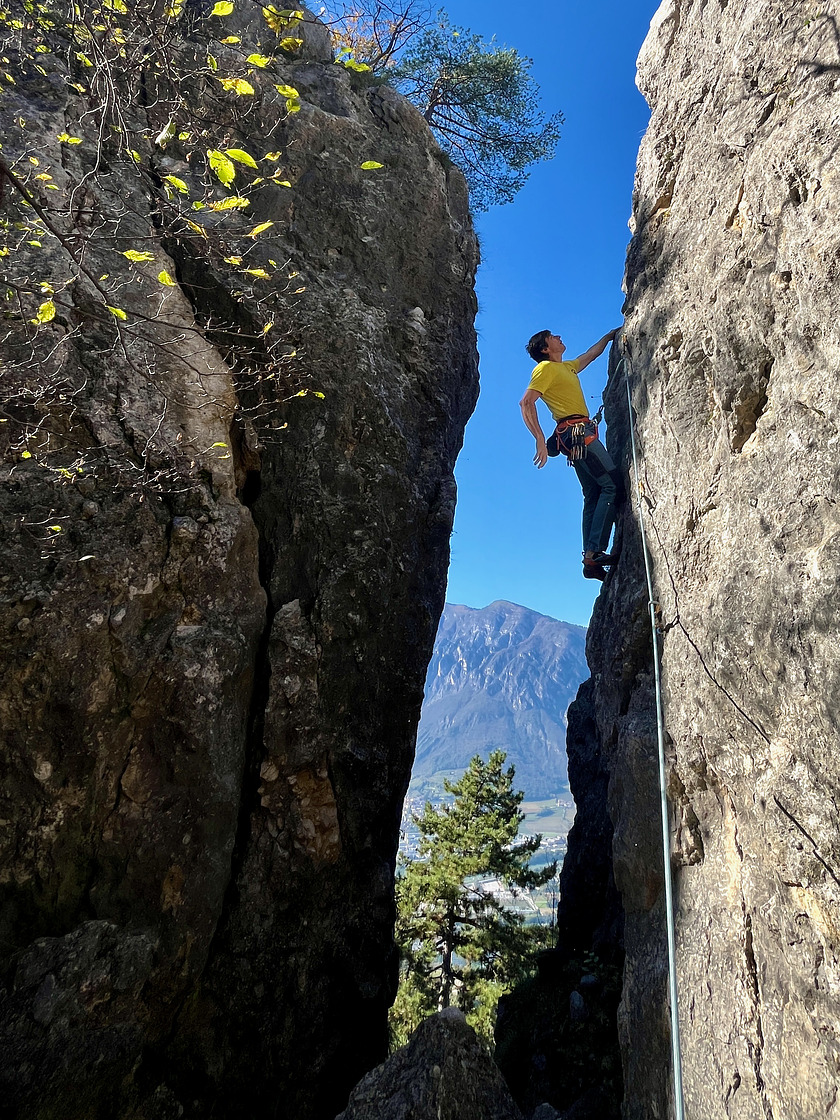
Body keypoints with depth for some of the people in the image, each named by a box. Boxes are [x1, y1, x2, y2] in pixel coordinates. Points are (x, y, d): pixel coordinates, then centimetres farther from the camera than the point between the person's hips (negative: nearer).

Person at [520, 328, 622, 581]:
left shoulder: (566, 367, 26)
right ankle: (595, 552, -21)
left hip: (579, 437, 9)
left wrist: (610, 335, 50)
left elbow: (591, 354, 45)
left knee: (594, 496, 3)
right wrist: (540, 440, -23)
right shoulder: (546, 368, -1)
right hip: (577, 432, -9)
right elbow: (526, 403, -14)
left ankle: (591, 559, -1)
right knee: (612, 485, -15)